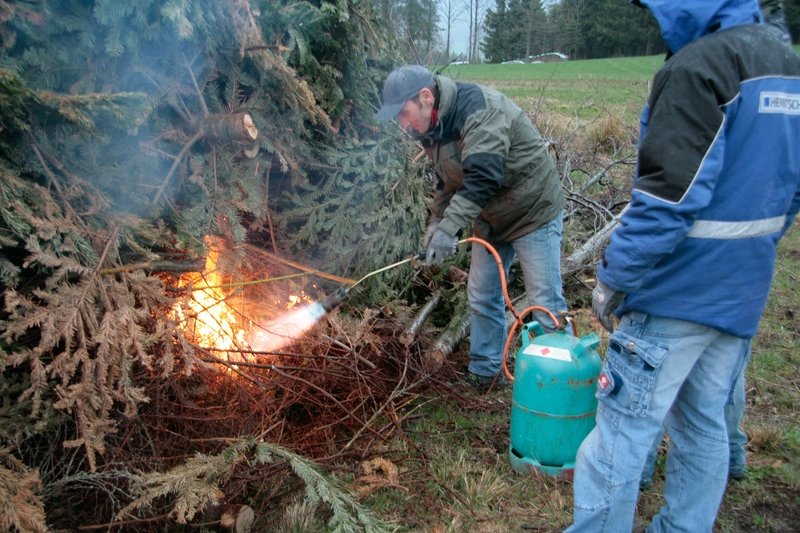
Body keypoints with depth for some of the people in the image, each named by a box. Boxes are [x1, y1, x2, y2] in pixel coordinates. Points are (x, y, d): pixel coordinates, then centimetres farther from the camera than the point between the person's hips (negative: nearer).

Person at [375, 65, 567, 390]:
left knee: (545, 304, -2)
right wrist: (436, 221, -4)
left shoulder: (479, 109, -28)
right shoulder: (432, 126, 1)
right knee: (481, 297, 12)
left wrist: (449, 228, -40)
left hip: (532, 211, -8)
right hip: (490, 217, 8)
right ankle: (485, 372, 27)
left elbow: (483, 177, -37)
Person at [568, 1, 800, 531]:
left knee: (623, 428, 1)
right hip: (744, 293, 9)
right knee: (705, 424, 18)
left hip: (678, 292, -9)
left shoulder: (697, 67, -17)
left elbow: (667, 195, -23)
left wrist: (614, 278, -14)